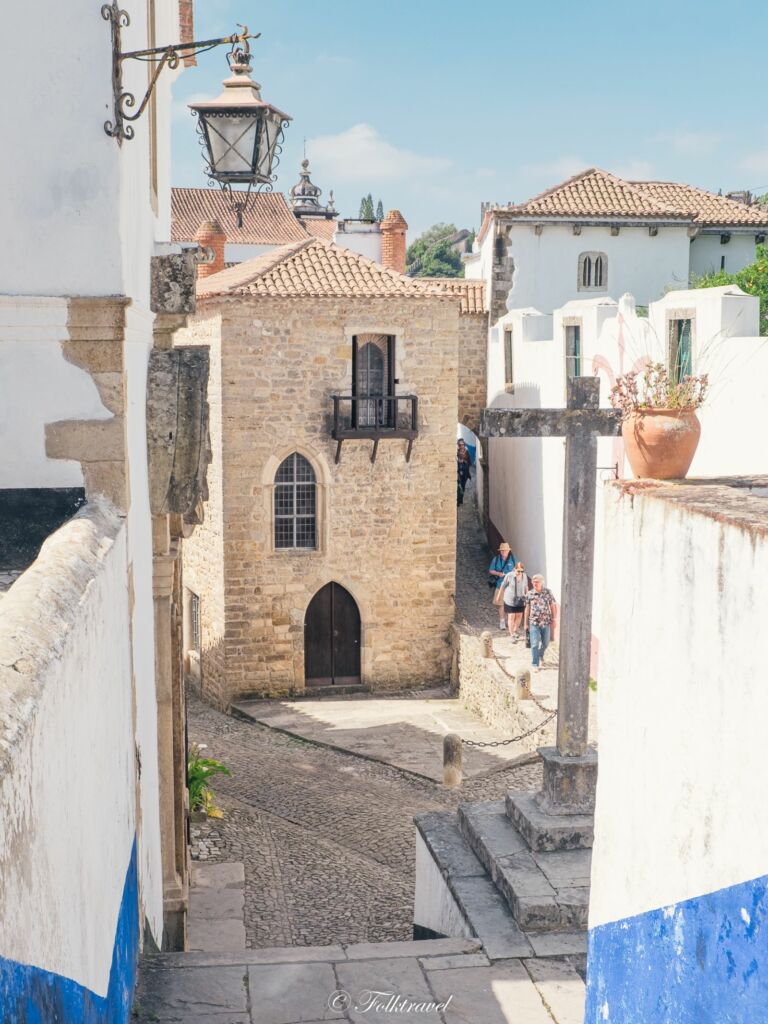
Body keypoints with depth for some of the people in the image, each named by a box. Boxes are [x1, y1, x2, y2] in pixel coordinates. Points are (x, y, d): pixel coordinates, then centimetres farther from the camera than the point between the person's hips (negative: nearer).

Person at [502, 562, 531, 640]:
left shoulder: (525, 576, -8)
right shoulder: (509, 576, -18)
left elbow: (526, 587, 8)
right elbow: (503, 586, -3)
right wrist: (500, 596, 7)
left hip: (520, 600, 3)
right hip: (510, 599, -3)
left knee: (519, 616, 13)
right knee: (511, 616, -2)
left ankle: (515, 631, 37)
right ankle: (512, 635, 6)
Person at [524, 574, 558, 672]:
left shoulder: (548, 593, -5)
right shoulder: (529, 594, -4)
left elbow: (553, 606, 2)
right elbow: (527, 609, 4)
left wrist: (554, 619, -1)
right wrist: (526, 623, 7)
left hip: (546, 622, 1)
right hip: (534, 623, -1)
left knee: (545, 643, 15)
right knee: (535, 644, -6)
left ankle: (540, 655, 45)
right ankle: (535, 665, 2)